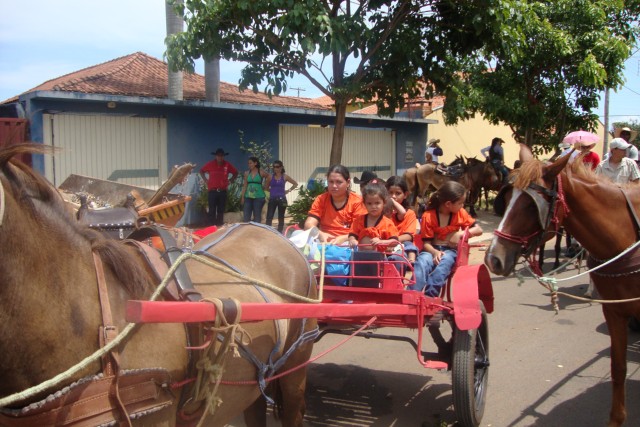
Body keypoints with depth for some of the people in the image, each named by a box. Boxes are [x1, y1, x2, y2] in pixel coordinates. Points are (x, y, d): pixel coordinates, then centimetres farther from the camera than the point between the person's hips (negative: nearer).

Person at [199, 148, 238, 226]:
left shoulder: (227, 165, 1)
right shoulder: (210, 164, -1)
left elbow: (235, 173, 15)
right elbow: (201, 171, 15)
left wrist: (230, 181, 5)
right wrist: (205, 180, 5)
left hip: (223, 191, 1)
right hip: (212, 191, -1)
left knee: (221, 210, 6)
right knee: (212, 210, 1)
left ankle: (220, 226, 12)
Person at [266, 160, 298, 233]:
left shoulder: (285, 177, 3)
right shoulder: (271, 177, 5)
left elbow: (295, 184, 13)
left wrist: (289, 190, 6)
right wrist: (271, 191, 4)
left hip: (281, 199, 0)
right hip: (272, 199, 0)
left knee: (281, 218, 5)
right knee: (269, 217, -9)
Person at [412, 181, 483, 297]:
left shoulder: (461, 213, 5)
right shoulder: (428, 216, -7)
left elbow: (478, 230, 7)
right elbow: (426, 243, -6)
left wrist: (461, 233, -11)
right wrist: (435, 252, -27)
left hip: (450, 250, 2)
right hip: (432, 250, -1)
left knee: (445, 261, -35)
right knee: (422, 262, -35)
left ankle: (428, 297, -40)